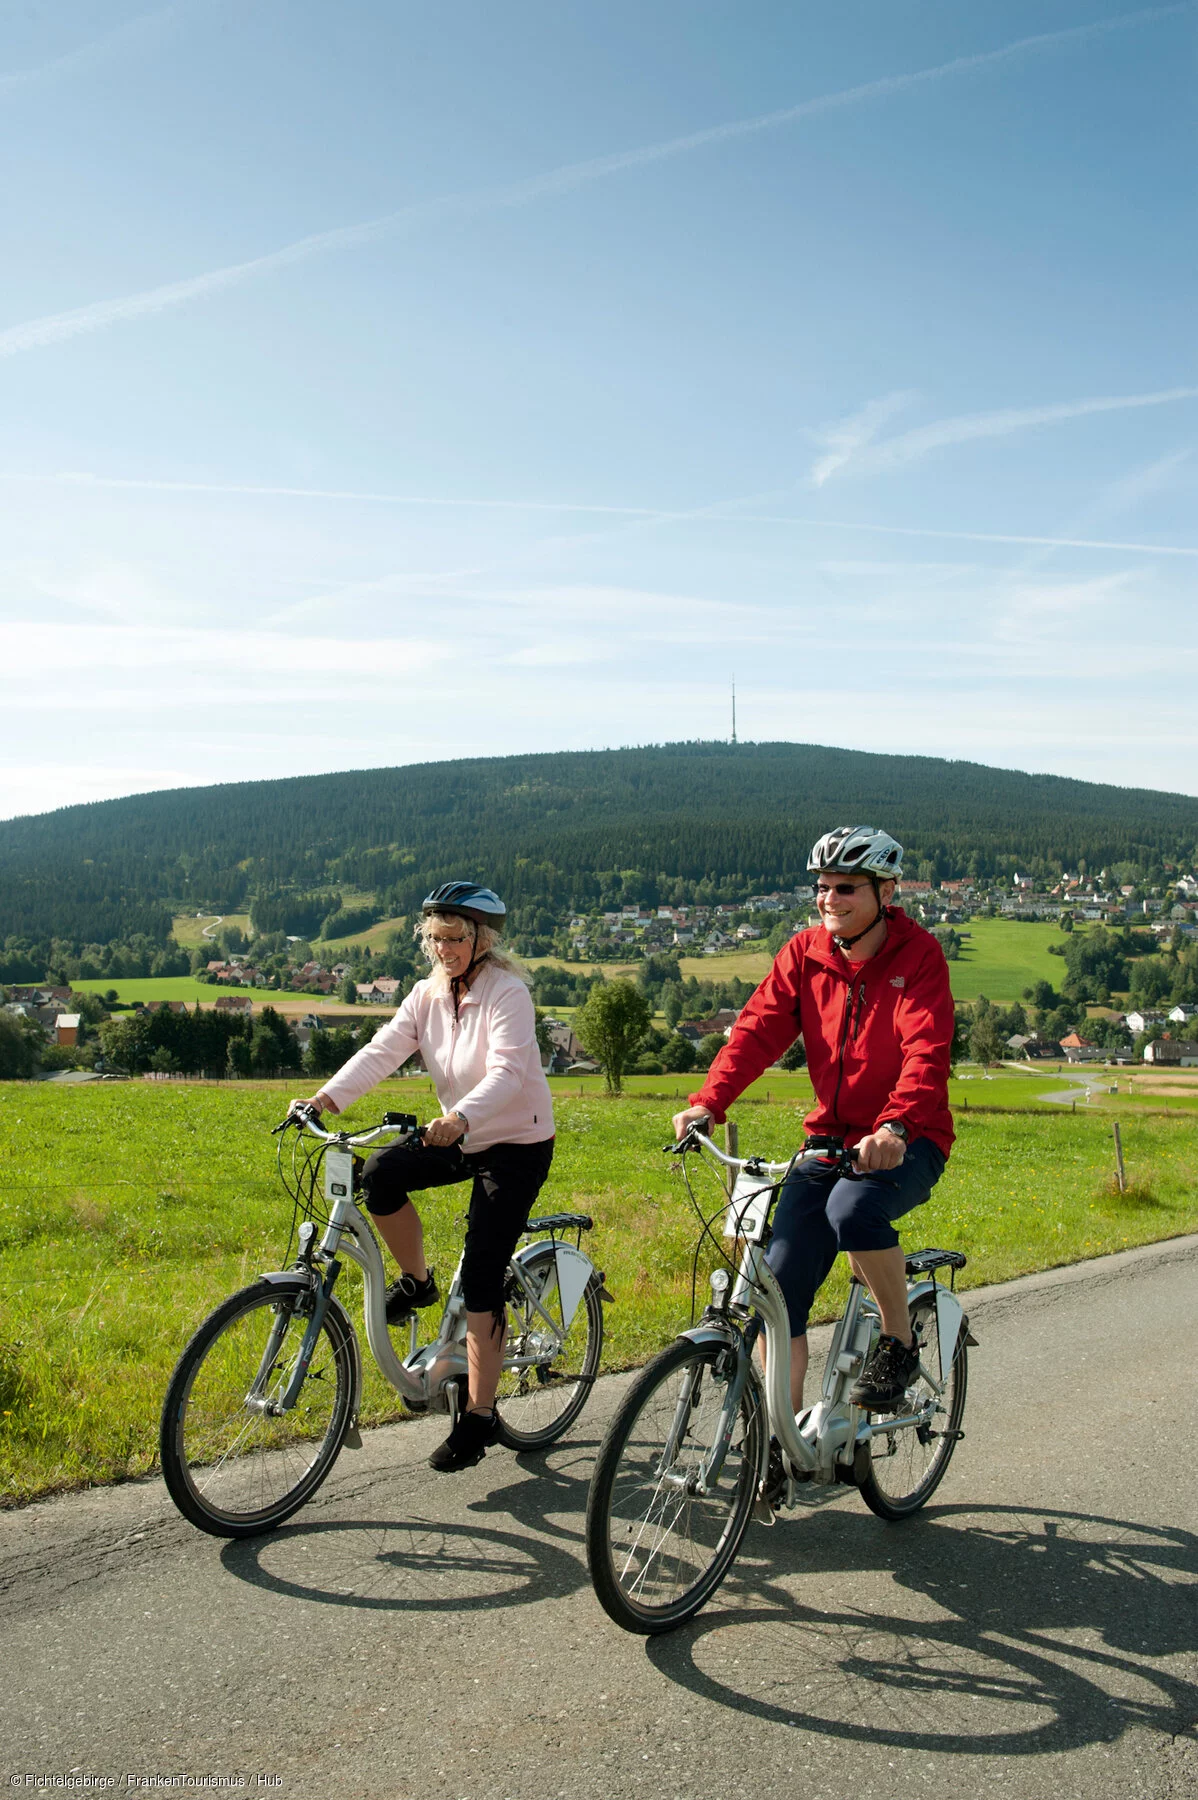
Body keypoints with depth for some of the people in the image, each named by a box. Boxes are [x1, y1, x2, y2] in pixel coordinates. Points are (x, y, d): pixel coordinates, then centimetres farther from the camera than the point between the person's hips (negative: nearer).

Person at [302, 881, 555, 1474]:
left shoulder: (507, 992, -19)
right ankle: (416, 1282, 4)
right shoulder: (427, 995, 0)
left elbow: (506, 1073, -32)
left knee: (481, 1278, -9)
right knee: (380, 1173, -21)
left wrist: (461, 1117, -50)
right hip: (460, 1137, 6)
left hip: (516, 1144, -6)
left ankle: (479, 1415, 5)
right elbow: (382, 1051, -12)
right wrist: (327, 1097, -27)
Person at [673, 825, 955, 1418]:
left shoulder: (918, 956, -11)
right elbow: (757, 1029, -9)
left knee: (852, 1207, -35)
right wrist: (707, 1102, -25)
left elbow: (927, 1053, -25)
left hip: (907, 1142, -4)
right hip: (830, 1139, 4)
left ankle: (899, 1343, -9)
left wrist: (895, 1127, -43)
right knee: (781, 1283, -5)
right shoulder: (804, 953, 1)